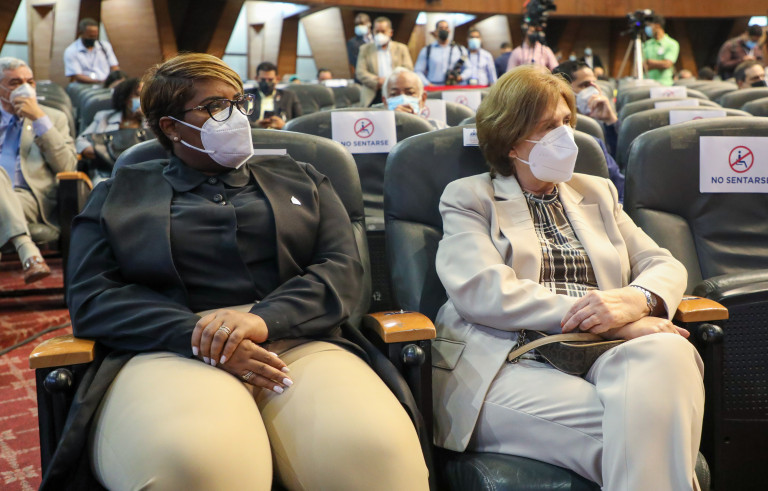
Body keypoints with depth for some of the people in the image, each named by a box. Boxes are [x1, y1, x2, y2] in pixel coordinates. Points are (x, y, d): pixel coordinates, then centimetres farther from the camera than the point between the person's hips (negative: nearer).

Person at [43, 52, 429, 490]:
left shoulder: (299, 179, 22)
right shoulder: (119, 195, 19)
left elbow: (343, 270, 8)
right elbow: (91, 297, 5)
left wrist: (264, 319, -14)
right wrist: (196, 336, -13)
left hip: (297, 344, 2)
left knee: (374, 445, -33)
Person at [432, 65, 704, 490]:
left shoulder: (597, 192, 26)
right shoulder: (468, 197, 11)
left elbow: (666, 266, 18)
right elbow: (483, 292, -7)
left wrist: (635, 300, -10)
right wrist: (614, 323, -15)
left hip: (602, 359, 5)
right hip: (510, 365, -5)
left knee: (669, 352, -31)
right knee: (633, 430, -34)